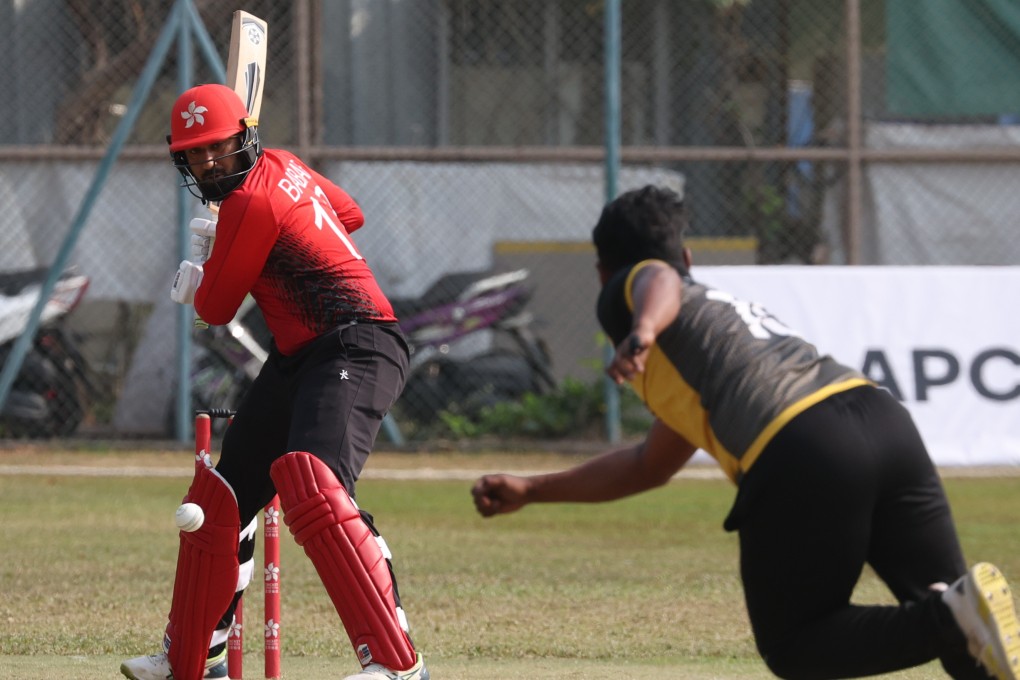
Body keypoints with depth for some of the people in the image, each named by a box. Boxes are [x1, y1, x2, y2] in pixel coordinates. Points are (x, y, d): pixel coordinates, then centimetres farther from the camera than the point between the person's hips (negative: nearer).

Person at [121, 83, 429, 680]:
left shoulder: (250, 202, -15)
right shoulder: (283, 167, 12)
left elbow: (215, 307, -6)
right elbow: (349, 214, 31)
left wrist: (201, 264, 18)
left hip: (355, 348, -11)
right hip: (299, 358, 11)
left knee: (310, 481, -32)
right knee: (220, 497, 16)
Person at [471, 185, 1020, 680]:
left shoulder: (624, 292, 18)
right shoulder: (722, 307, 40)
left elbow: (661, 282, -10)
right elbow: (649, 466, 48)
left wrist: (643, 330, -31)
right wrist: (527, 491, 52)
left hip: (800, 456, -7)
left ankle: (953, 618, -19)